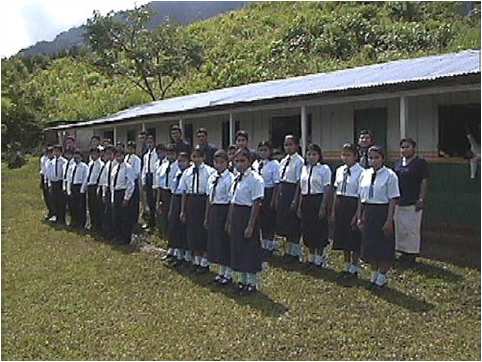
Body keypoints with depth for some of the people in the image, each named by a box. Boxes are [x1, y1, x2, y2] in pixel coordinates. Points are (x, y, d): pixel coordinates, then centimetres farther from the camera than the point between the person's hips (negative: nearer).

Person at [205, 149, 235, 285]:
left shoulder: (230, 178, -14)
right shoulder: (212, 178, 7)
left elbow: (231, 200, -14)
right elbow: (209, 198, 12)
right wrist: (207, 216, 13)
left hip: (224, 210, -7)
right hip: (213, 211, 7)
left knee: (226, 241, 3)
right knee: (215, 240, 14)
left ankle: (228, 274, 18)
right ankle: (221, 272, 30)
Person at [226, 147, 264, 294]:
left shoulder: (255, 179, -13)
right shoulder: (237, 178, 11)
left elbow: (256, 203, -16)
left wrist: (250, 225, -19)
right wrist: (229, 221, 15)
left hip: (248, 214, -8)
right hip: (235, 216, 8)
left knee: (250, 249, 2)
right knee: (237, 248, 14)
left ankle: (252, 283, 16)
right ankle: (243, 280, 28)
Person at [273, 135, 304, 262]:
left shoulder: (299, 161, -10)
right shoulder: (283, 161, 12)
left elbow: (299, 183, -13)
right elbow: (279, 181, 14)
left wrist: (295, 201, -17)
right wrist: (275, 198, 12)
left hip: (292, 192, -7)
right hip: (281, 193, 7)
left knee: (293, 223, 0)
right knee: (283, 222, 11)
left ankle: (294, 252, 14)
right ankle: (289, 250, 25)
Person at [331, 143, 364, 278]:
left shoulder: (360, 172, -13)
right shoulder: (339, 170, 7)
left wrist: (357, 215, -15)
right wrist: (333, 210, 10)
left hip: (353, 205, -7)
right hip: (340, 206, 7)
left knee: (354, 238, 4)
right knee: (342, 236, 14)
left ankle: (354, 268, 20)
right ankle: (347, 266, 29)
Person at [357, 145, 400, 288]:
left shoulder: (389, 175, -10)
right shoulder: (365, 174, 6)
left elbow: (393, 199, -11)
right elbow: (361, 198, 10)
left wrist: (389, 220, -15)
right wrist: (359, 217, 9)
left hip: (383, 211, -5)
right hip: (368, 213, 5)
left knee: (384, 246, 5)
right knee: (369, 245, 11)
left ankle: (382, 275, 23)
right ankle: (375, 273, 30)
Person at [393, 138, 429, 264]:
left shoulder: (421, 163, -4)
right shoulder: (398, 163, 13)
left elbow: (424, 182, -8)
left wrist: (421, 199, -14)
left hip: (413, 203, -6)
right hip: (398, 203, 6)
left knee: (412, 230, -1)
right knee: (399, 229, 10)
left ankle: (412, 254, 8)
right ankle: (403, 253, 21)